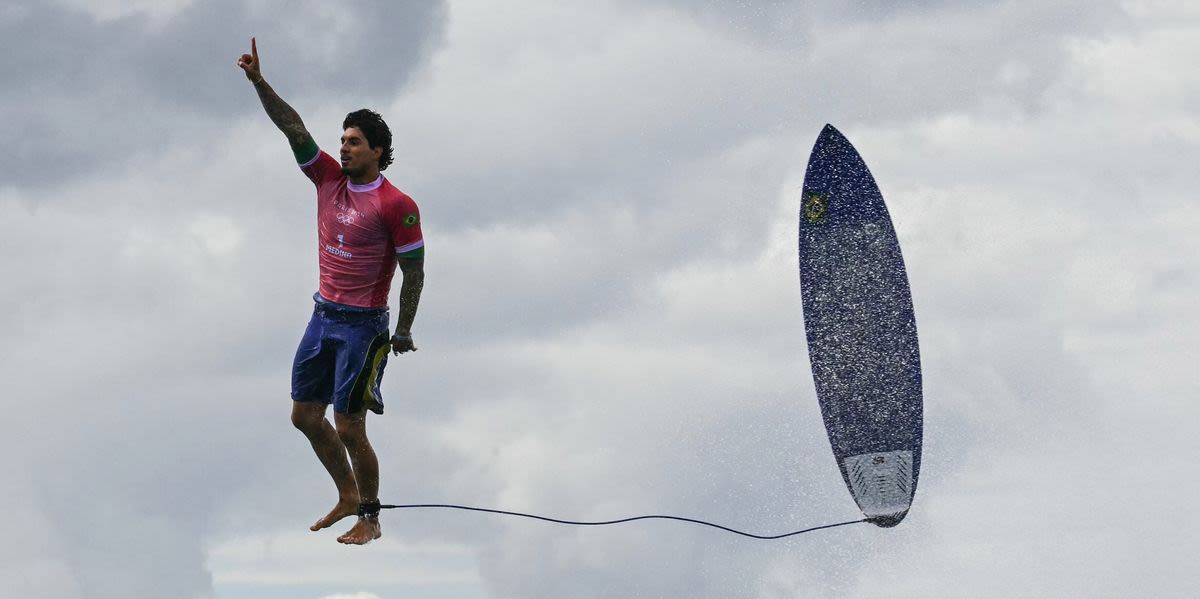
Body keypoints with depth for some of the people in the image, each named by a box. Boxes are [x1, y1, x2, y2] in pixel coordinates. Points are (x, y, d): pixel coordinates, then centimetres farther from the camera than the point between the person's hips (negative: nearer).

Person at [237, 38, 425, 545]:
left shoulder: (396, 206, -14)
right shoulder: (329, 179, 3)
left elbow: (414, 272, -9)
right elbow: (293, 128, -3)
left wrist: (404, 331, -7)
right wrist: (259, 83, -14)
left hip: (363, 326, -7)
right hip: (323, 316, 7)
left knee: (349, 429, -5)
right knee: (305, 415, 12)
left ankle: (369, 519, 10)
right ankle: (347, 497, 29)